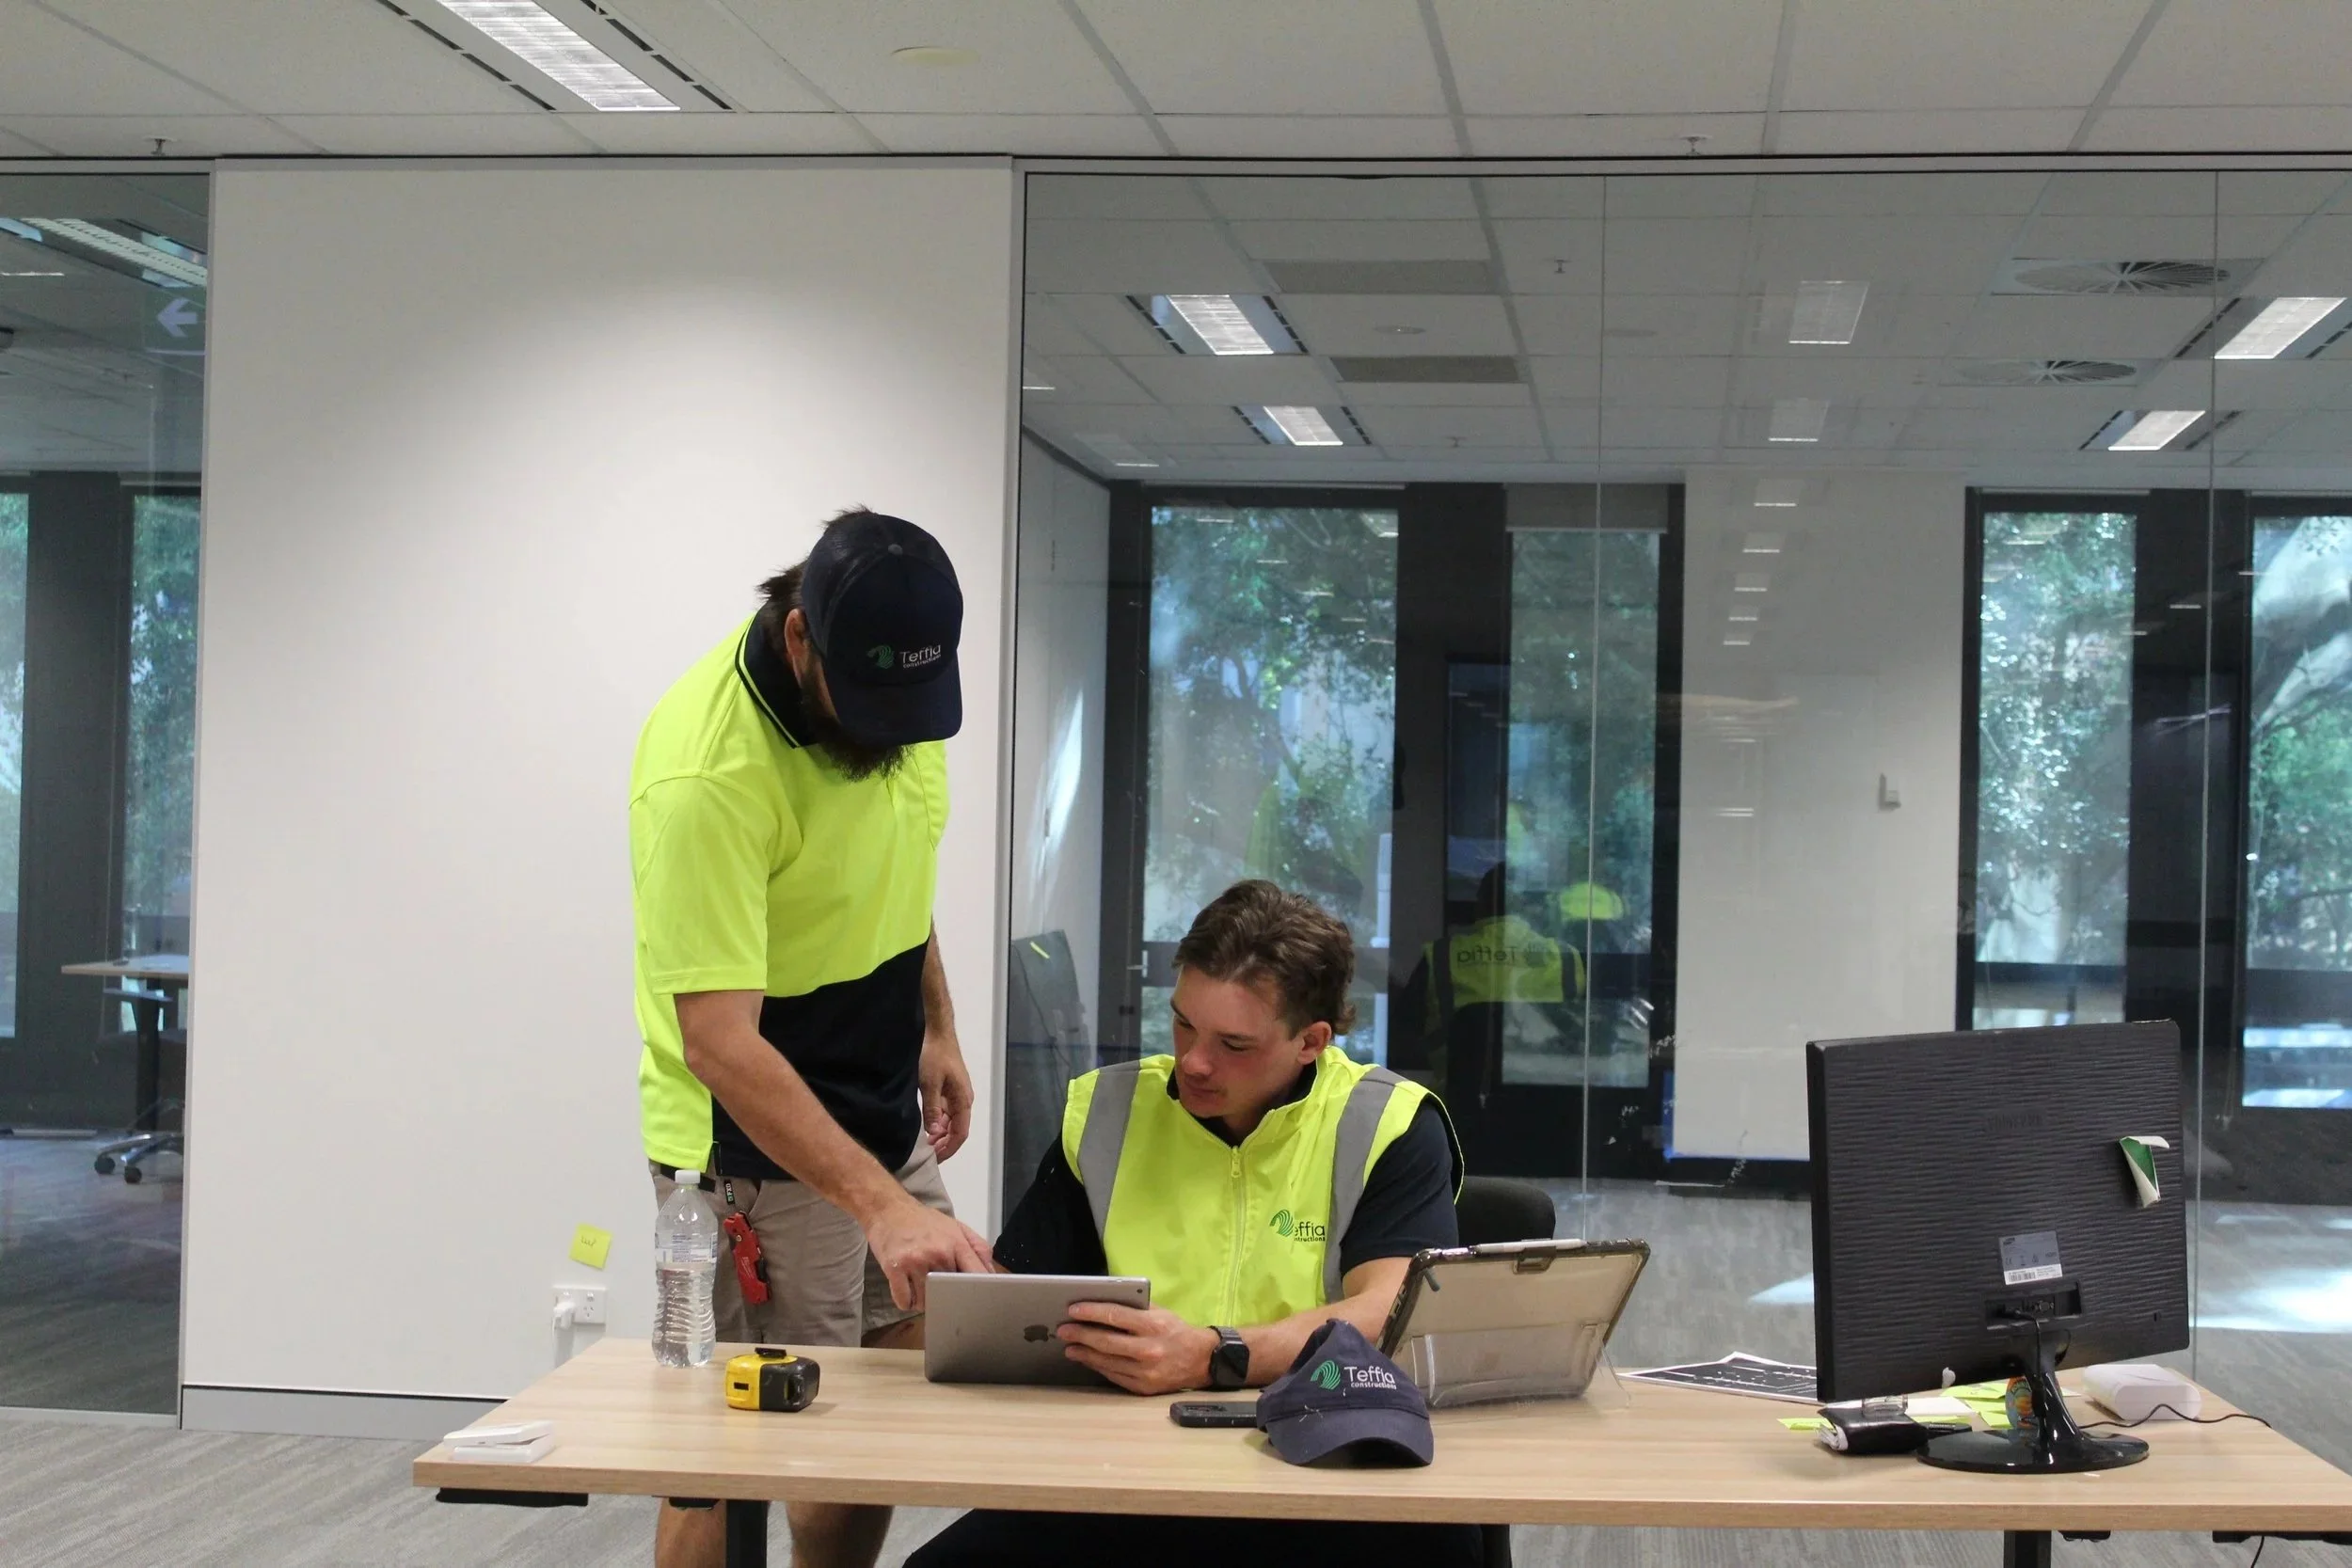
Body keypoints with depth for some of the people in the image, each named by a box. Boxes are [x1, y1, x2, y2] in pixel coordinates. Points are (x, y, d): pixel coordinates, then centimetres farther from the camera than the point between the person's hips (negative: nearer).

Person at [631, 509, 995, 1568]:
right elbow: (717, 1042, -34)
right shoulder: (707, 774, -31)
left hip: (884, 1117, 8)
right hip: (758, 1143, -7)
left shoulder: (890, 684, -7)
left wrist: (935, 1026, 11)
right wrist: (882, 1204, -41)